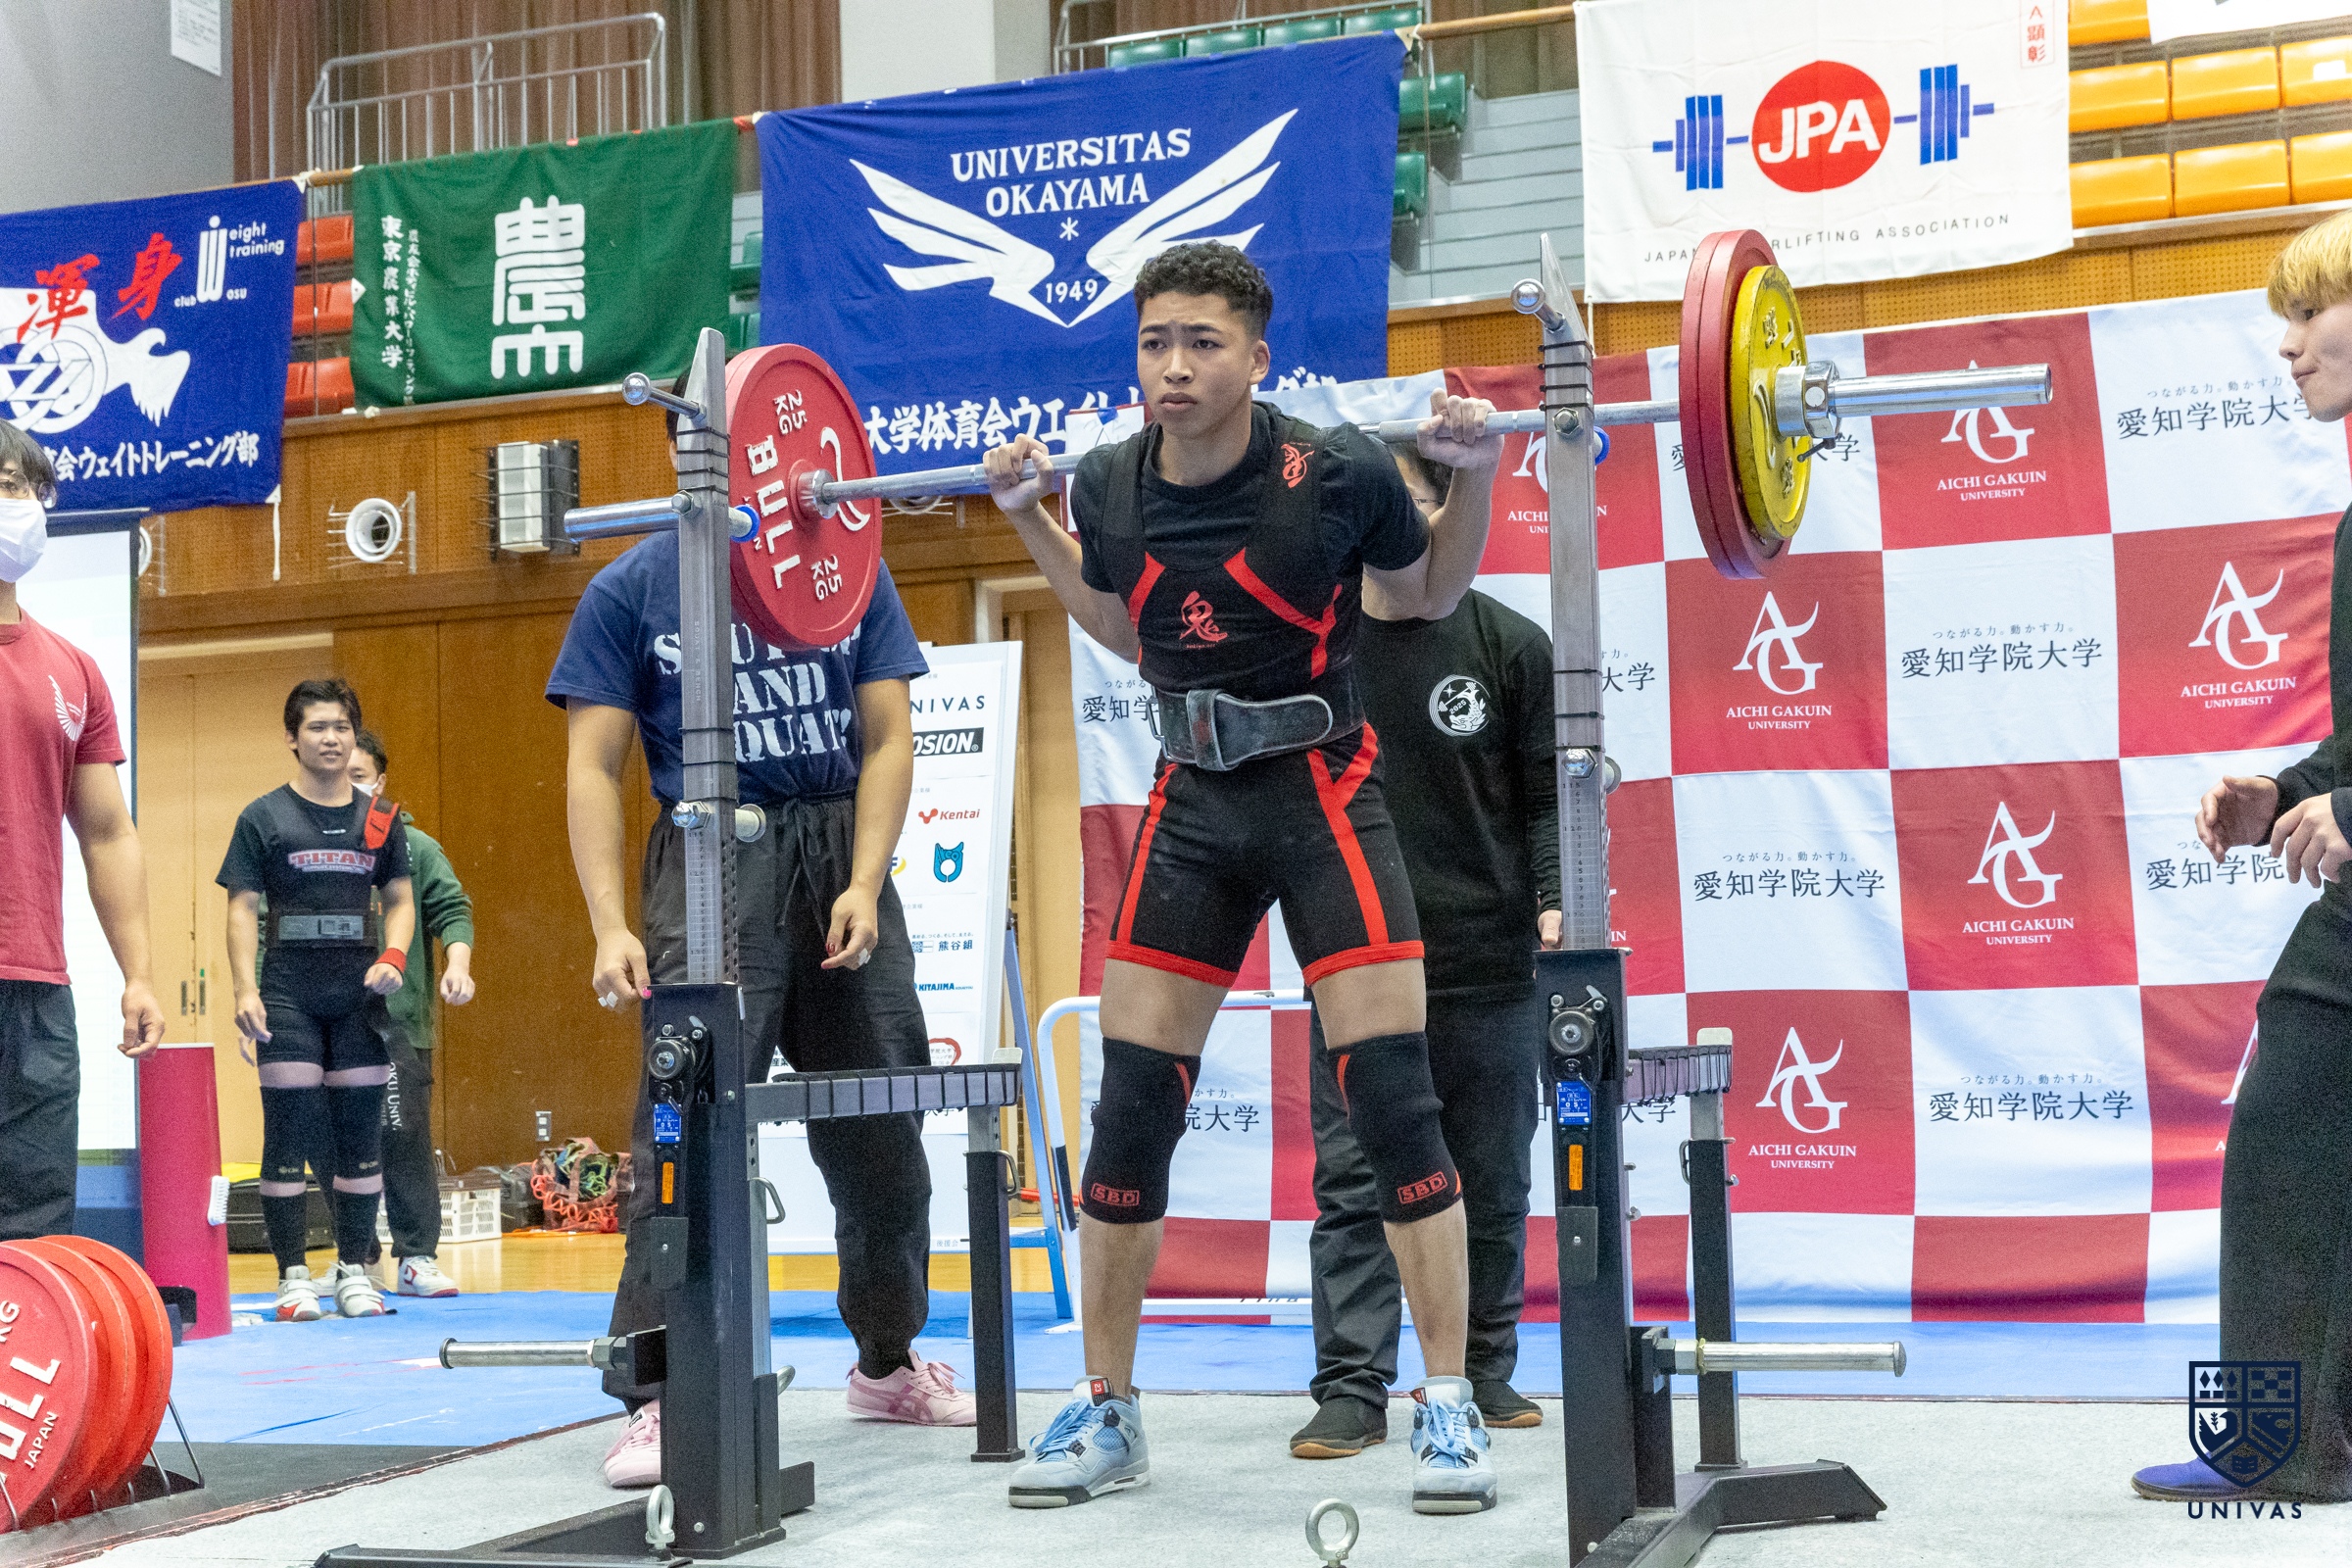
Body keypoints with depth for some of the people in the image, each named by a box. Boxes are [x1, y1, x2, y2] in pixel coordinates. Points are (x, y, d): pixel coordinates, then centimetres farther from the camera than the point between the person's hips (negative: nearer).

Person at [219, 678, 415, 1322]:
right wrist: (246, 990, -11)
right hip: (288, 996, -3)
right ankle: (294, 1275, 3)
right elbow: (243, 908, 0)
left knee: (361, 1133, 4)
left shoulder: (380, 819, 11)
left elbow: (400, 900, 14)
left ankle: (354, 1270, 13)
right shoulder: (264, 817, 3)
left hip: (360, 995, 3)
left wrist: (392, 957, -6)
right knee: (288, 1134, -3)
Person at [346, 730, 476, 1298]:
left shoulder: (413, 846, 4)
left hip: (399, 1020, -2)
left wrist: (457, 963, -17)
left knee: (405, 1135, -3)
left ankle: (417, 1259, 5)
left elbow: (452, 910, 0)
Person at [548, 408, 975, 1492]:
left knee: (881, 1131, 11)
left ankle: (888, 1361, 29)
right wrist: (611, 927, -13)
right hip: (713, 863, -3)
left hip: (839, 859, 3)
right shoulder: (632, 588, 1)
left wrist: (864, 886, -9)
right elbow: (594, 768, -3)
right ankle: (658, 1396, -12)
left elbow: (887, 740, 4)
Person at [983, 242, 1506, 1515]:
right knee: (1129, 1107, 3)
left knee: (1390, 1094, -10)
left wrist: (1472, 475, -10)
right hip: (1191, 806, 4)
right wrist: (1027, 517, 10)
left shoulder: (1335, 472, -15)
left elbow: (1428, 596, 5)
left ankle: (1447, 1408, 1)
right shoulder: (1111, 486, -4)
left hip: (1324, 800, -4)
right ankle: (1105, 1410, 16)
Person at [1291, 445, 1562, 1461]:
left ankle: (1484, 1373, 23)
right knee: (1353, 1183, -2)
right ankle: (1352, 1389, 1)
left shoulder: (1506, 645, 0)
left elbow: (1548, 795, 2)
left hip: (1487, 966, -1)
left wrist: (1552, 898, -14)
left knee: (1489, 1188, 10)